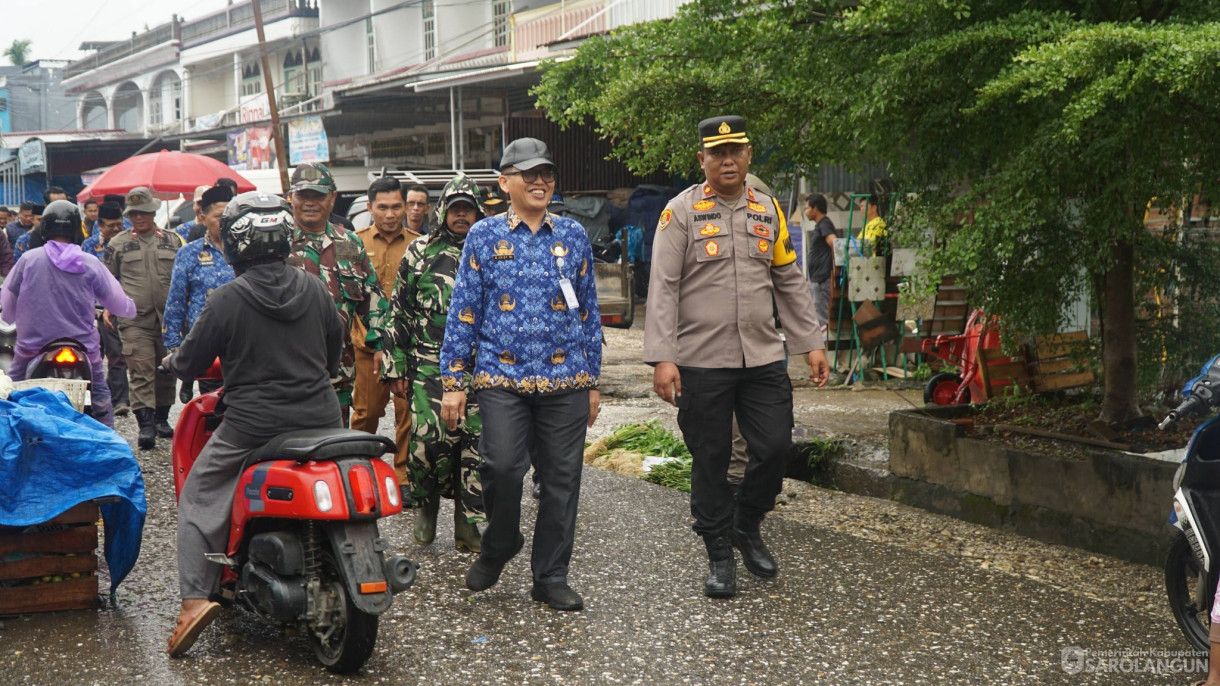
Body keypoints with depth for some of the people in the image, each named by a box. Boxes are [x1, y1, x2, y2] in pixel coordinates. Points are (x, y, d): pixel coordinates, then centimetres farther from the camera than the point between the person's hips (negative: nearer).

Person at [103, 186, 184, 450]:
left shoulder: (173, 240, 11)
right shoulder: (118, 244, 8)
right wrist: (108, 306, 4)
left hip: (168, 319, 2)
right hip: (134, 321, -2)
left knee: (167, 370, 9)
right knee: (141, 371, -10)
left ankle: (162, 418, 22)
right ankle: (145, 424, -14)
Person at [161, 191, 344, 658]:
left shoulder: (228, 299, -11)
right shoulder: (313, 288, 2)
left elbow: (191, 362, -2)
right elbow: (336, 349, 16)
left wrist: (170, 364, 21)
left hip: (252, 424, -4)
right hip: (320, 418, 4)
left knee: (199, 497, 10)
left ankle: (195, 597, -4)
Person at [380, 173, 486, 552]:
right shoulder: (420, 252, 8)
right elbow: (398, 312, 10)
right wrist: (396, 365, 5)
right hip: (430, 364, -1)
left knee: (477, 443, -2)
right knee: (429, 438, -13)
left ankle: (468, 523, 9)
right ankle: (425, 505, 13)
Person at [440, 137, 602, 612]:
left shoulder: (573, 235, 11)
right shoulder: (484, 236, 6)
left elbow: (588, 310, 15)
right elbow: (463, 312, 4)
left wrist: (592, 381, 12)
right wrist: (453, 382, -1)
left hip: (566, 379, 2)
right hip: (501, 377, -2)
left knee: (562, 478, 3)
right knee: (502, 466, -17)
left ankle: (551, 577, 17)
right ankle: (498, 545, 13)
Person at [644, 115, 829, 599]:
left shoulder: (768, 210, 11)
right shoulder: (681, 211, -3)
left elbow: (789, 283, 17)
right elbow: (663, 288, -7)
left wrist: (811, 344, 12)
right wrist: (662, 358, -15)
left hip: (763, 359, 4)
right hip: (701, 363, -4)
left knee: (775, 449, 1)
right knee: (710, 463, 4)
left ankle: (747, 527, 28)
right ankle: (720, 556, 19)